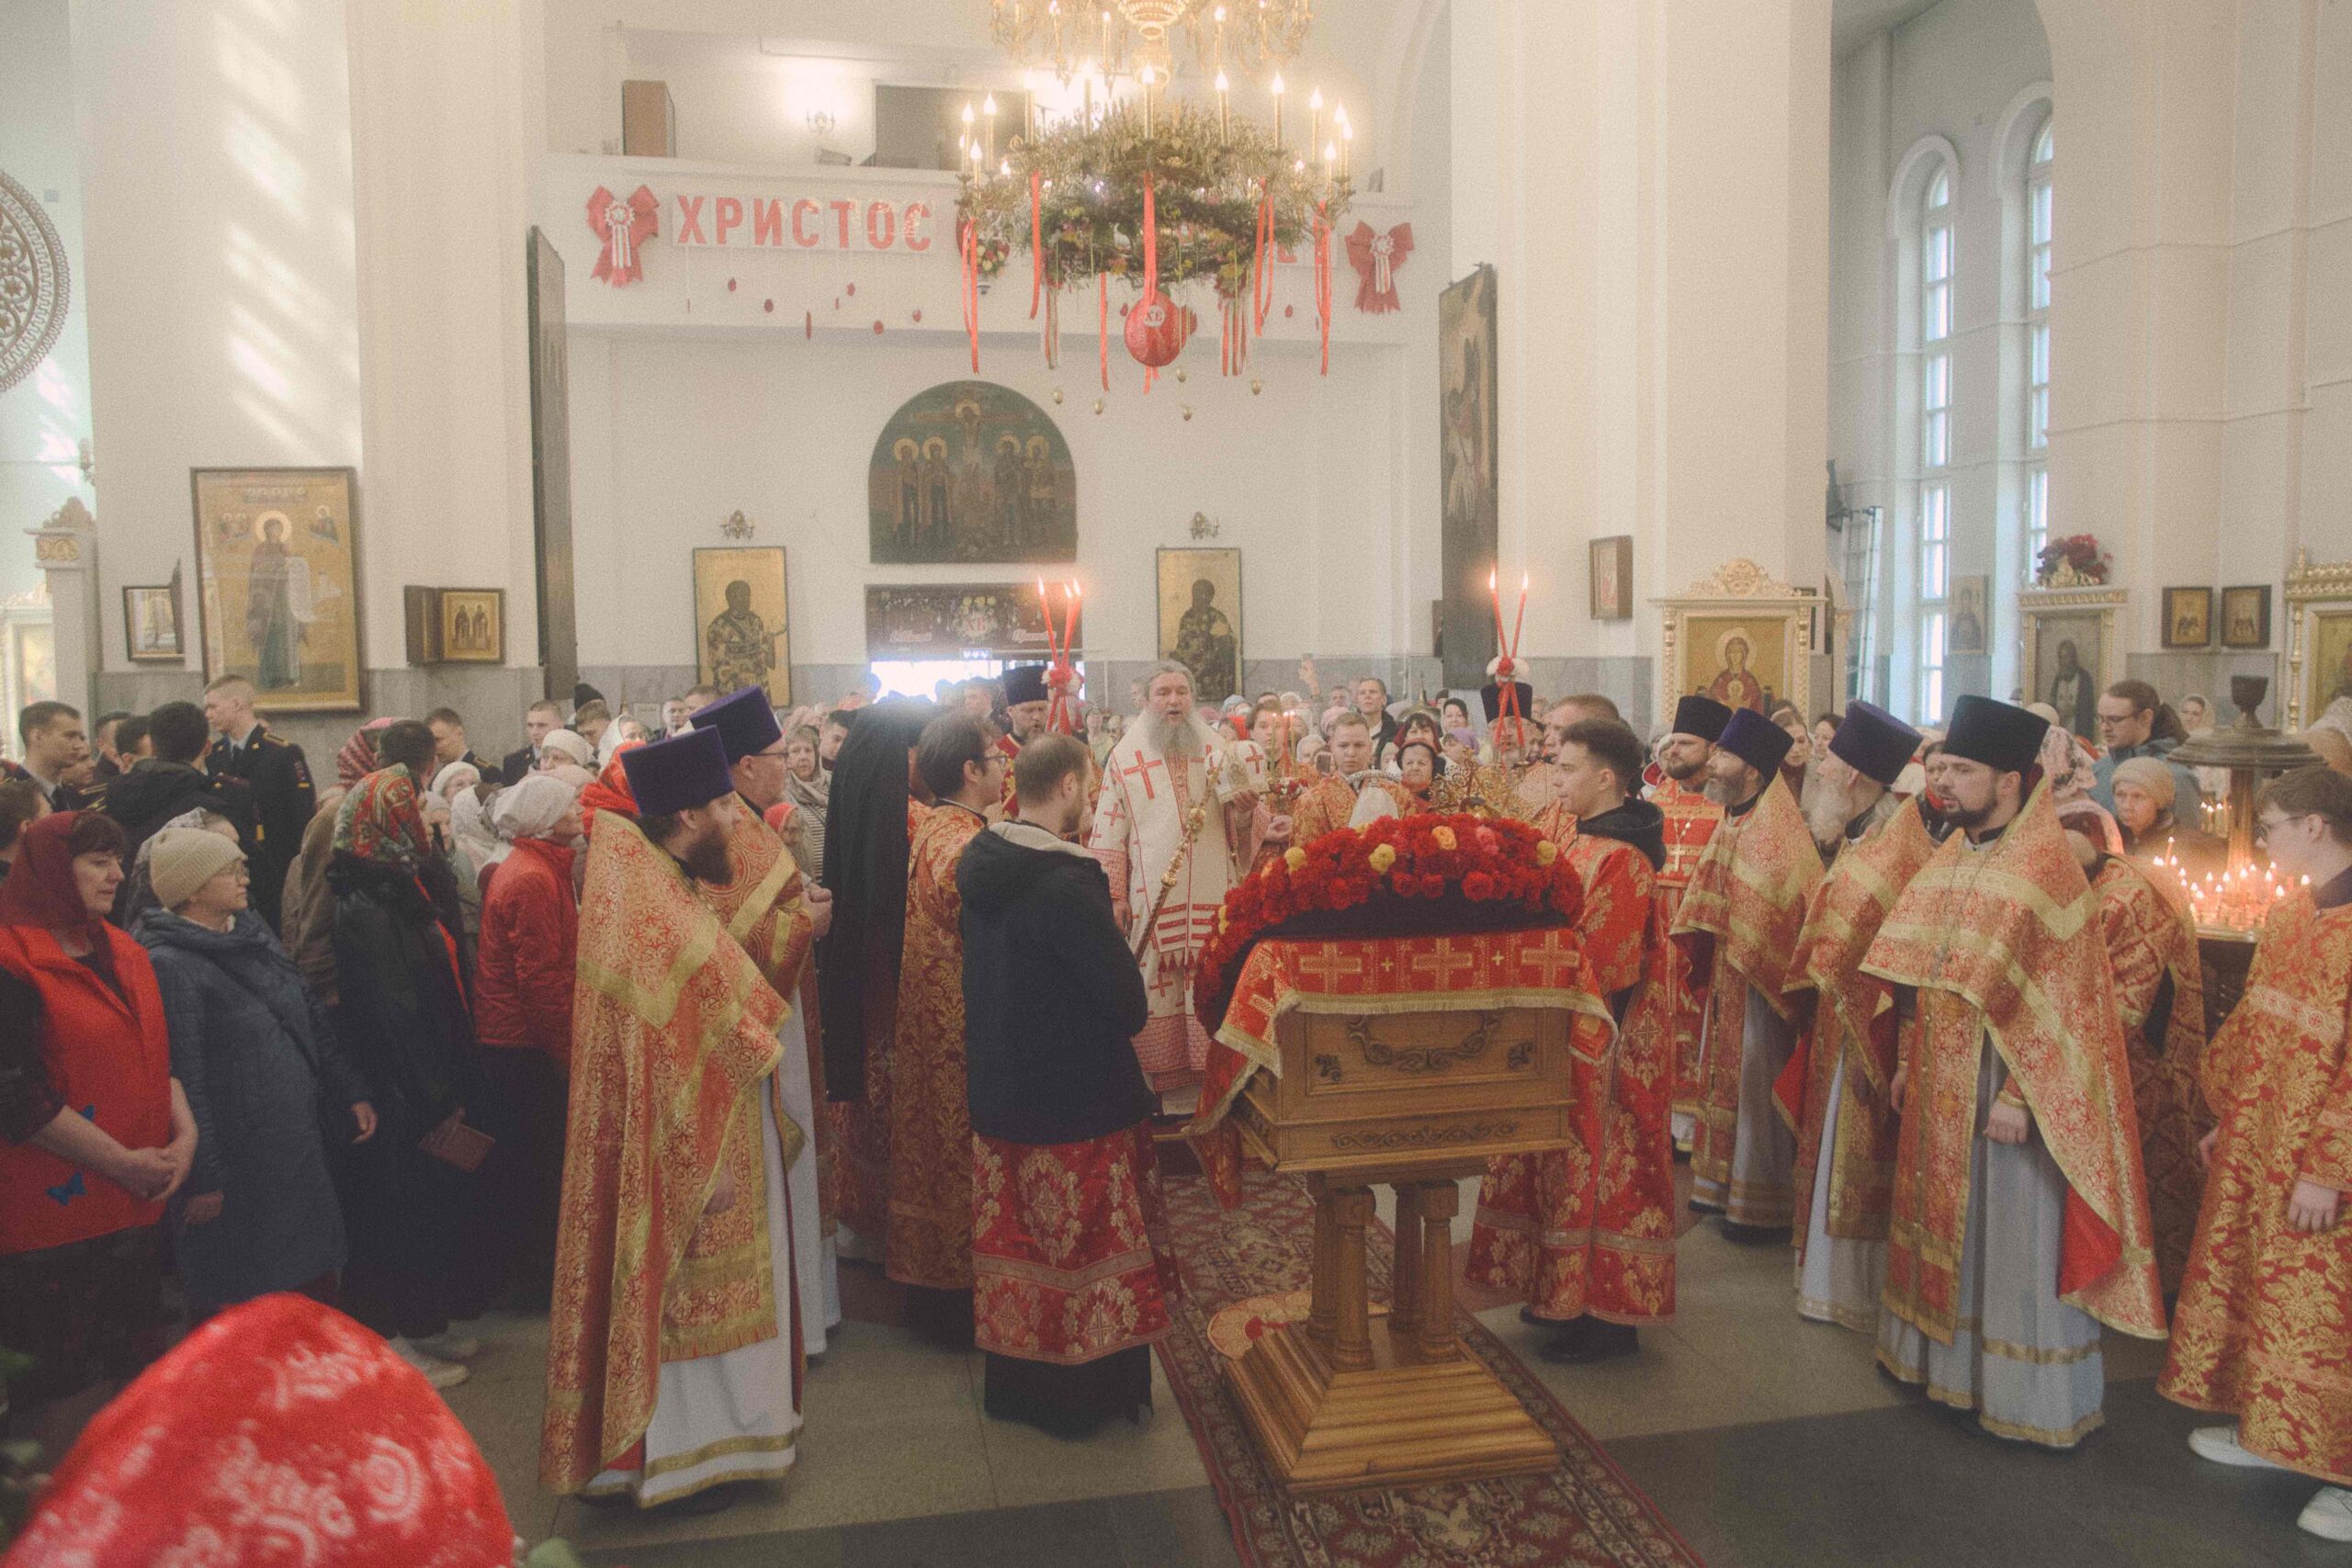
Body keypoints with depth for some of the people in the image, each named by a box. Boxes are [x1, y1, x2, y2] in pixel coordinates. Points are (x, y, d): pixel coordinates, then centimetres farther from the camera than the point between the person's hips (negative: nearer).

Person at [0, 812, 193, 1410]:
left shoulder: (123, 954, 12)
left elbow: (161, 1056, 15)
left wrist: (185, 1134, -2)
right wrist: (122, 1162, -15)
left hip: (134, 1205, 7)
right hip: (53, 1215, -7)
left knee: (138, 1362, 16)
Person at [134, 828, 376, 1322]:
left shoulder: (250, 931, 8)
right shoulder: (169, 965, -17)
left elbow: (312, 1018, 14)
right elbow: (182, 1078, -19)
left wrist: (350, 1093, 14)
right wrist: (202, 1177, -18)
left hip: (298, 1141, 8)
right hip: (238, 1167, -8)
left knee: (316, 1272, 17)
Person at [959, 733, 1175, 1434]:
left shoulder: (980, 865, -1)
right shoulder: (1068, 882, -26)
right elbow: (1129, 1005, -23)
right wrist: (1115, 935, -3)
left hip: (999, 1091, 8)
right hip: (1079, 1100, -7)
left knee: (1016, 1240, 20)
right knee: (1083, 1246, 10)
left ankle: (1012, 1383, 35)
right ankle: (1083, 1392, 26)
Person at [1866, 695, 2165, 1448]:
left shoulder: (2047, 869, -16)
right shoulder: (1952, 857, 7)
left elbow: (2059, 998, -18)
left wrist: (2020, 1096, -20)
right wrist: (1909, 1062, 13)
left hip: (2003, 1088, -8)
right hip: (1942, 1086, 8)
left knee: (2013, 1237, 3)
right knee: (1945, 1220, 18)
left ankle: (2032, 1394, 18)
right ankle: (1946, 1353, 34)